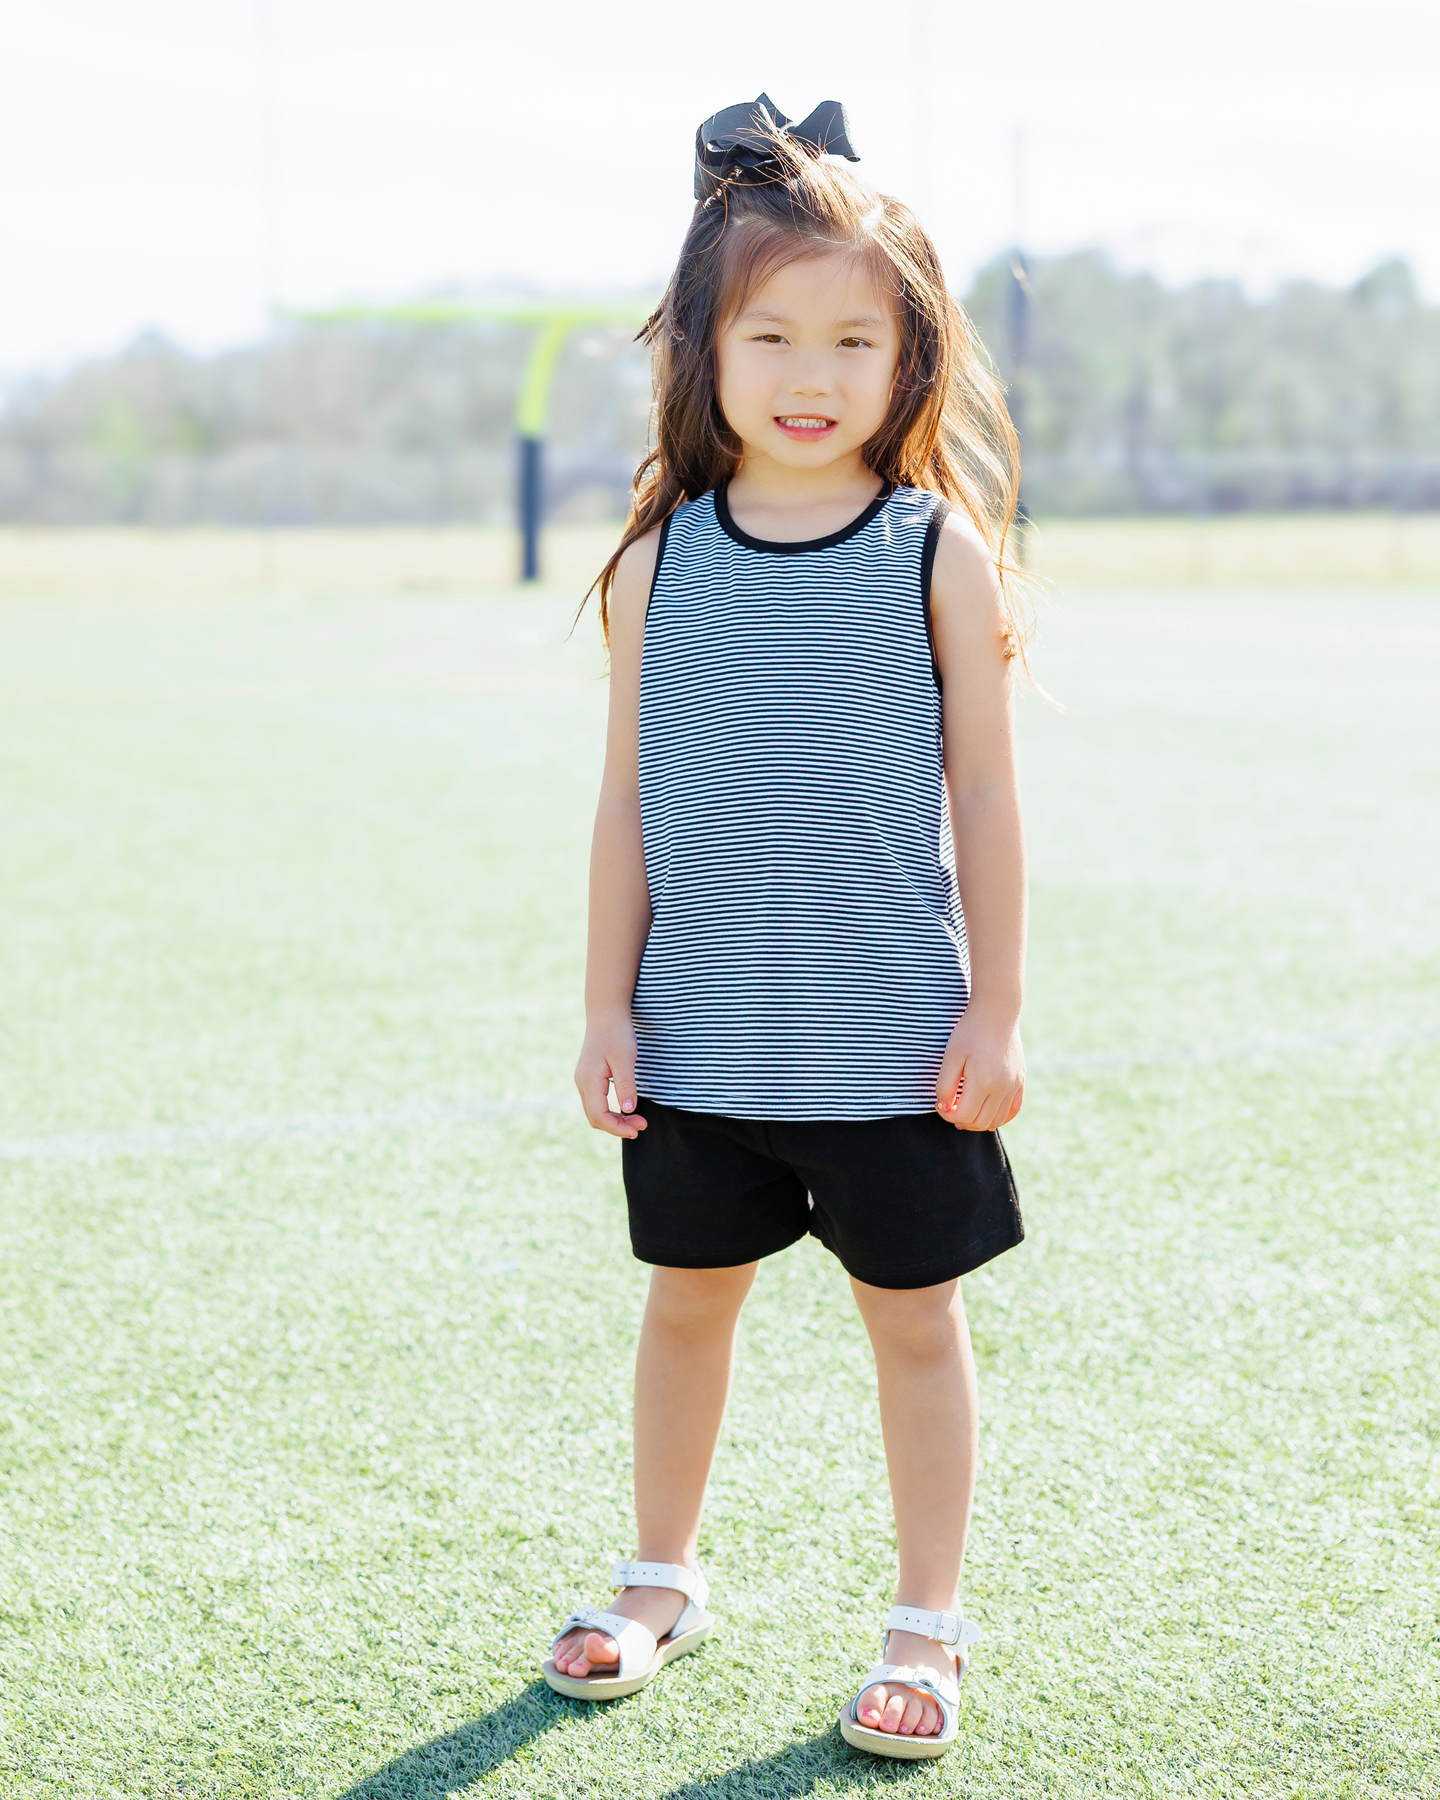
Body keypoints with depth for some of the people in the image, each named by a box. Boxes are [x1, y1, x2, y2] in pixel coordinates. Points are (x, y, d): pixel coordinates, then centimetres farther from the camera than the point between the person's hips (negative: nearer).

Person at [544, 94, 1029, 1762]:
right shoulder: (662, 557, -1)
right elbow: (627, 798, 3)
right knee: (688, 1299, 16)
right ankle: (660, 1582, 36)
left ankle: (926, 1627, 24)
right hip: (700, 1031, 2)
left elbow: (985, 794, -3)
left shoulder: (938, 551, -6)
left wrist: (994, 1011, -5)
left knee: (915, 1319, 9)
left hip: (892, 1035, -2)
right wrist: (607, 1007, 1)